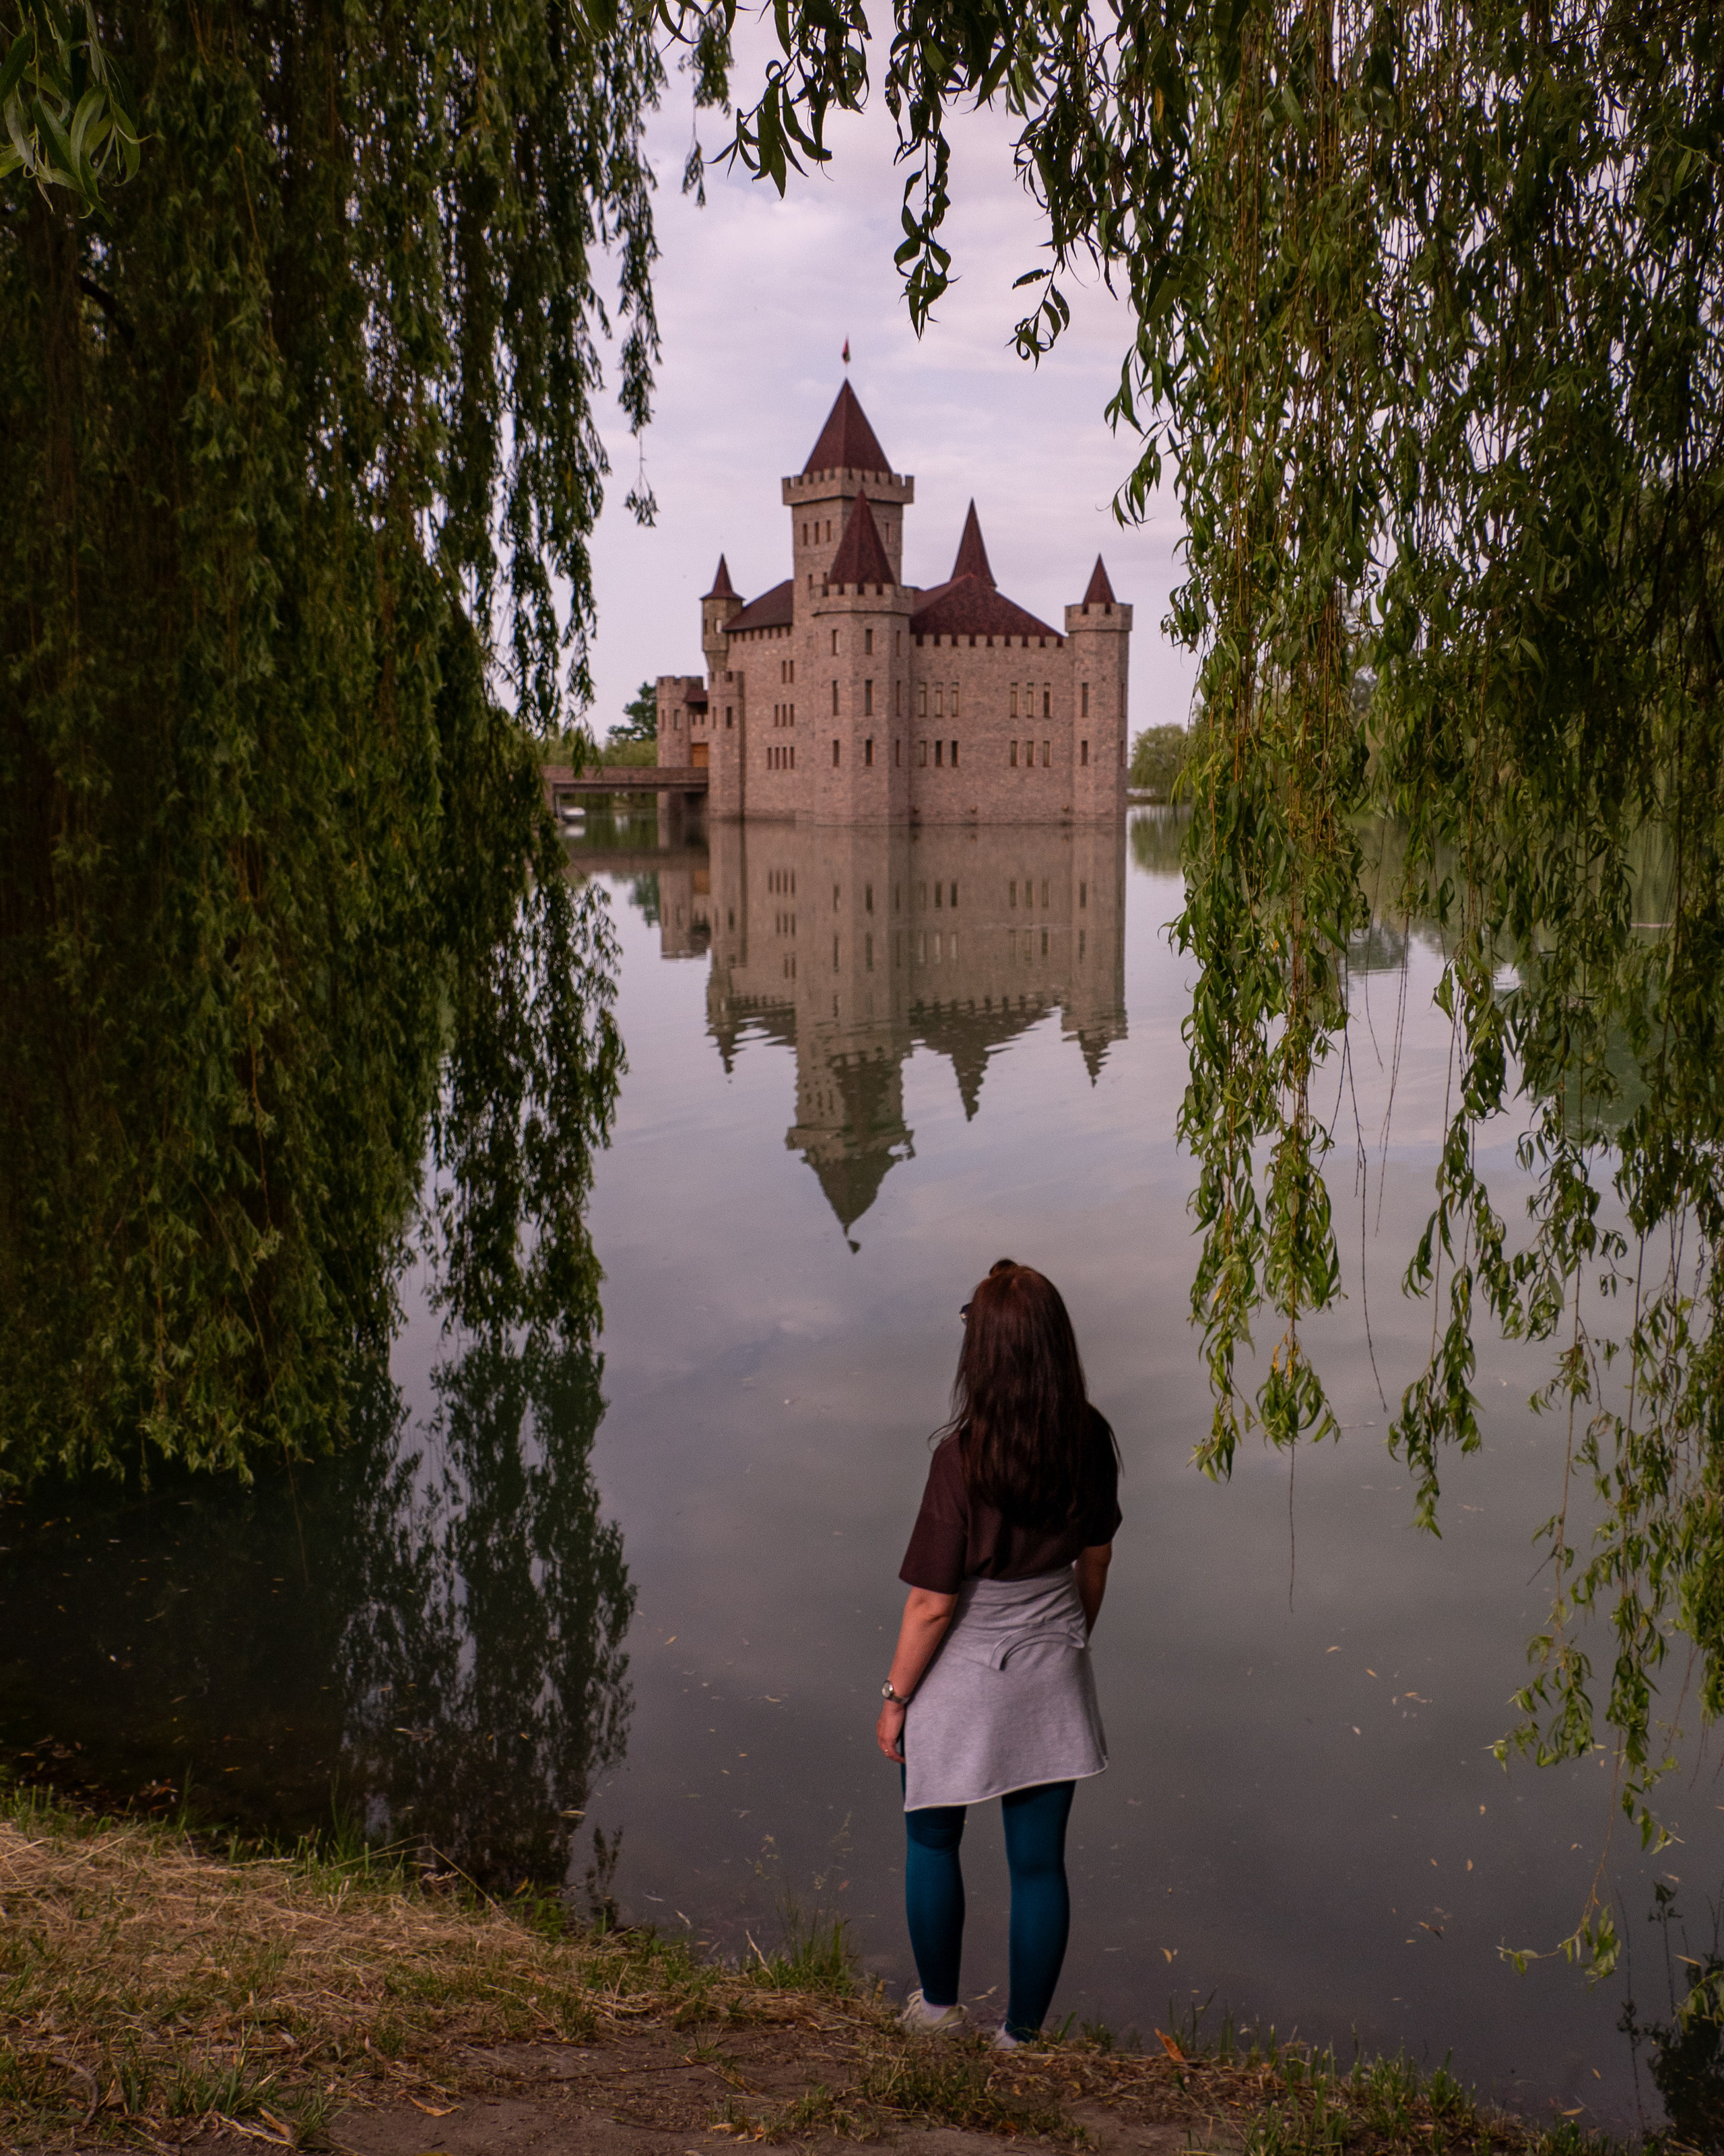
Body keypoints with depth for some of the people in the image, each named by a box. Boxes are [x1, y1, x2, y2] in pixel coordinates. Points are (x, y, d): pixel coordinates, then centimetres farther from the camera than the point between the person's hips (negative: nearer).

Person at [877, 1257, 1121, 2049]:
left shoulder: (964, 1458, -27)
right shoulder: (1090, 1440, -11)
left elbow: (932, 1604, -20)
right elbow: (1095, 1561, 4)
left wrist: (895, 1698, -6)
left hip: (962, 1681, -4)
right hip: (1052, 1675, 4)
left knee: (931, 1842, 22)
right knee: (1039, 1863, 16)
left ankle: (938, 2005, 40)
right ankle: (1023, 2034, 31)